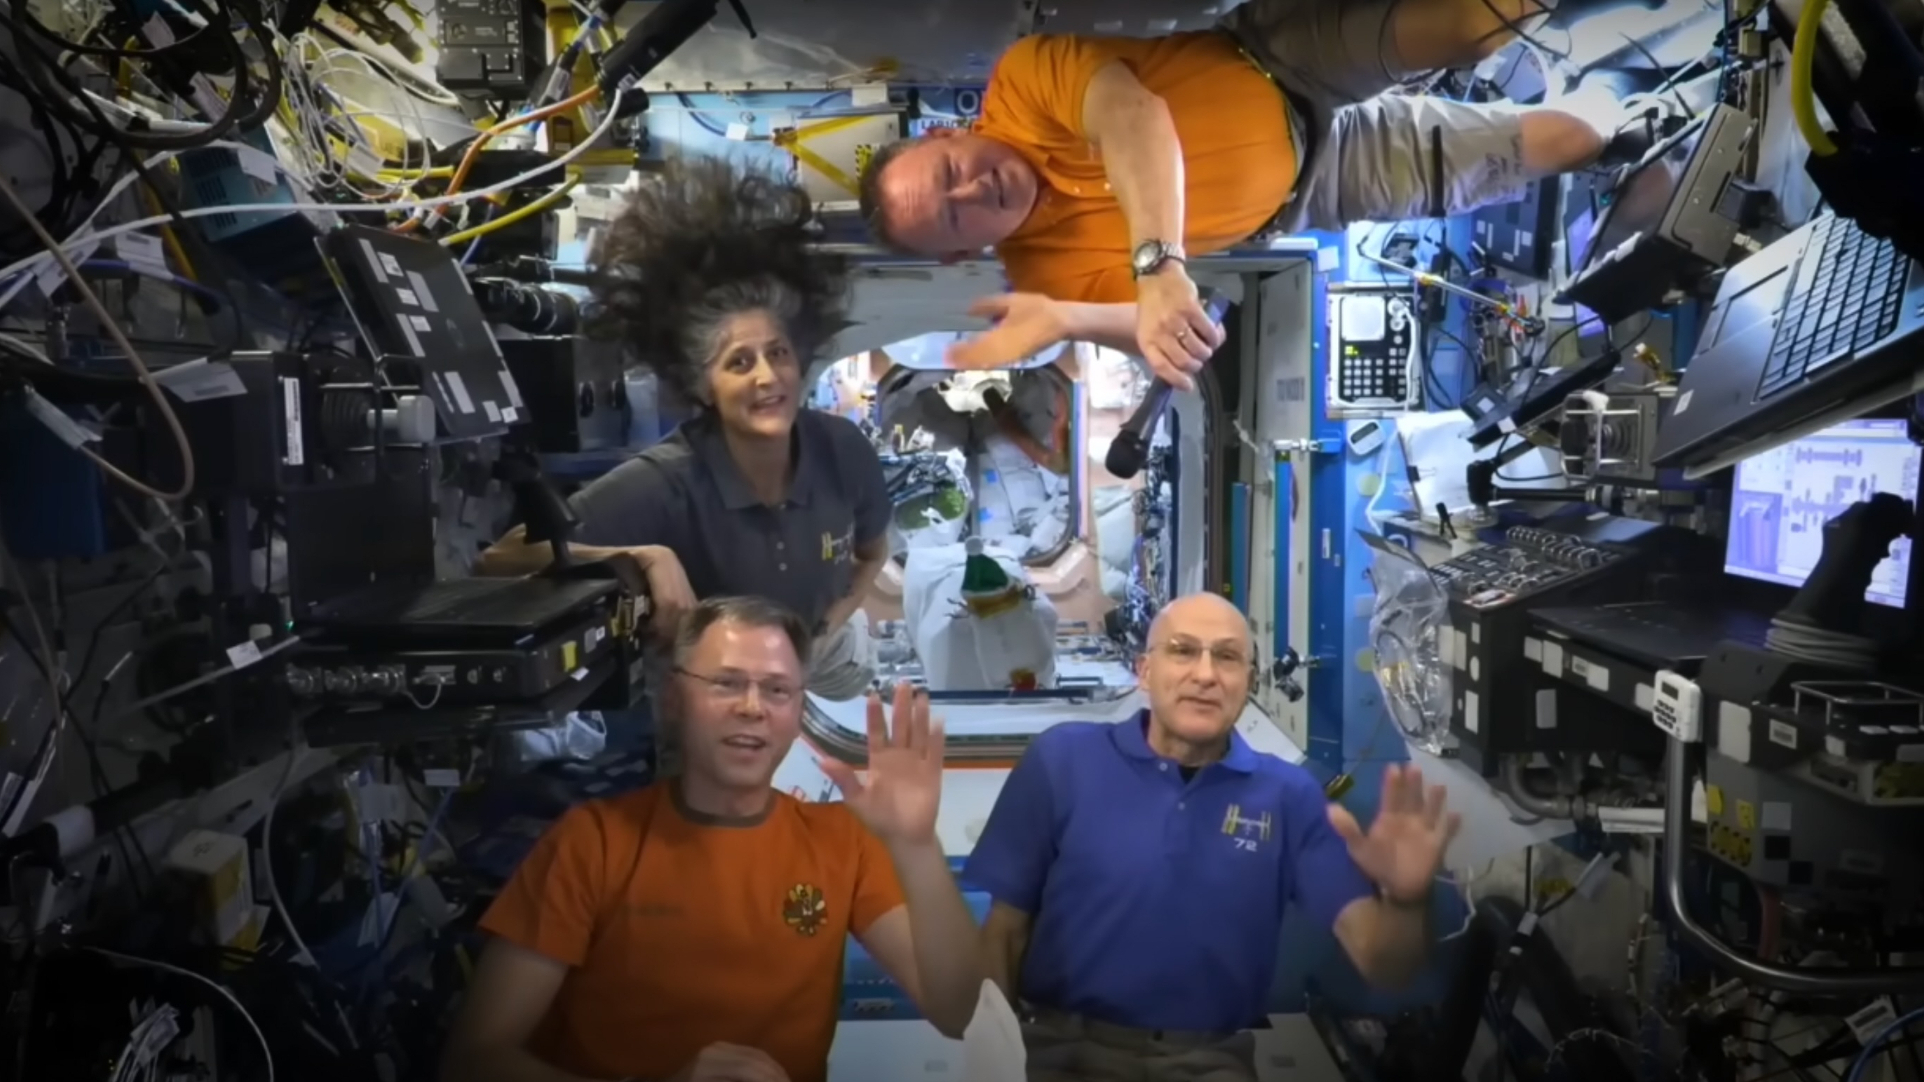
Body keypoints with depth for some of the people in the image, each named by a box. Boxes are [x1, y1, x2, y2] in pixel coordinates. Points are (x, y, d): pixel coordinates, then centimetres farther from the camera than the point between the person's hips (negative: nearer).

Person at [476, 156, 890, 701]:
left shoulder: (843, 449, -28)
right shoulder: (665, 482, -40)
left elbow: (873, 554, -5)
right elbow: (497, 561, -45)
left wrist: (831, 624, -17)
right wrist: (647, 557, -51)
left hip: (820, 651, 5)